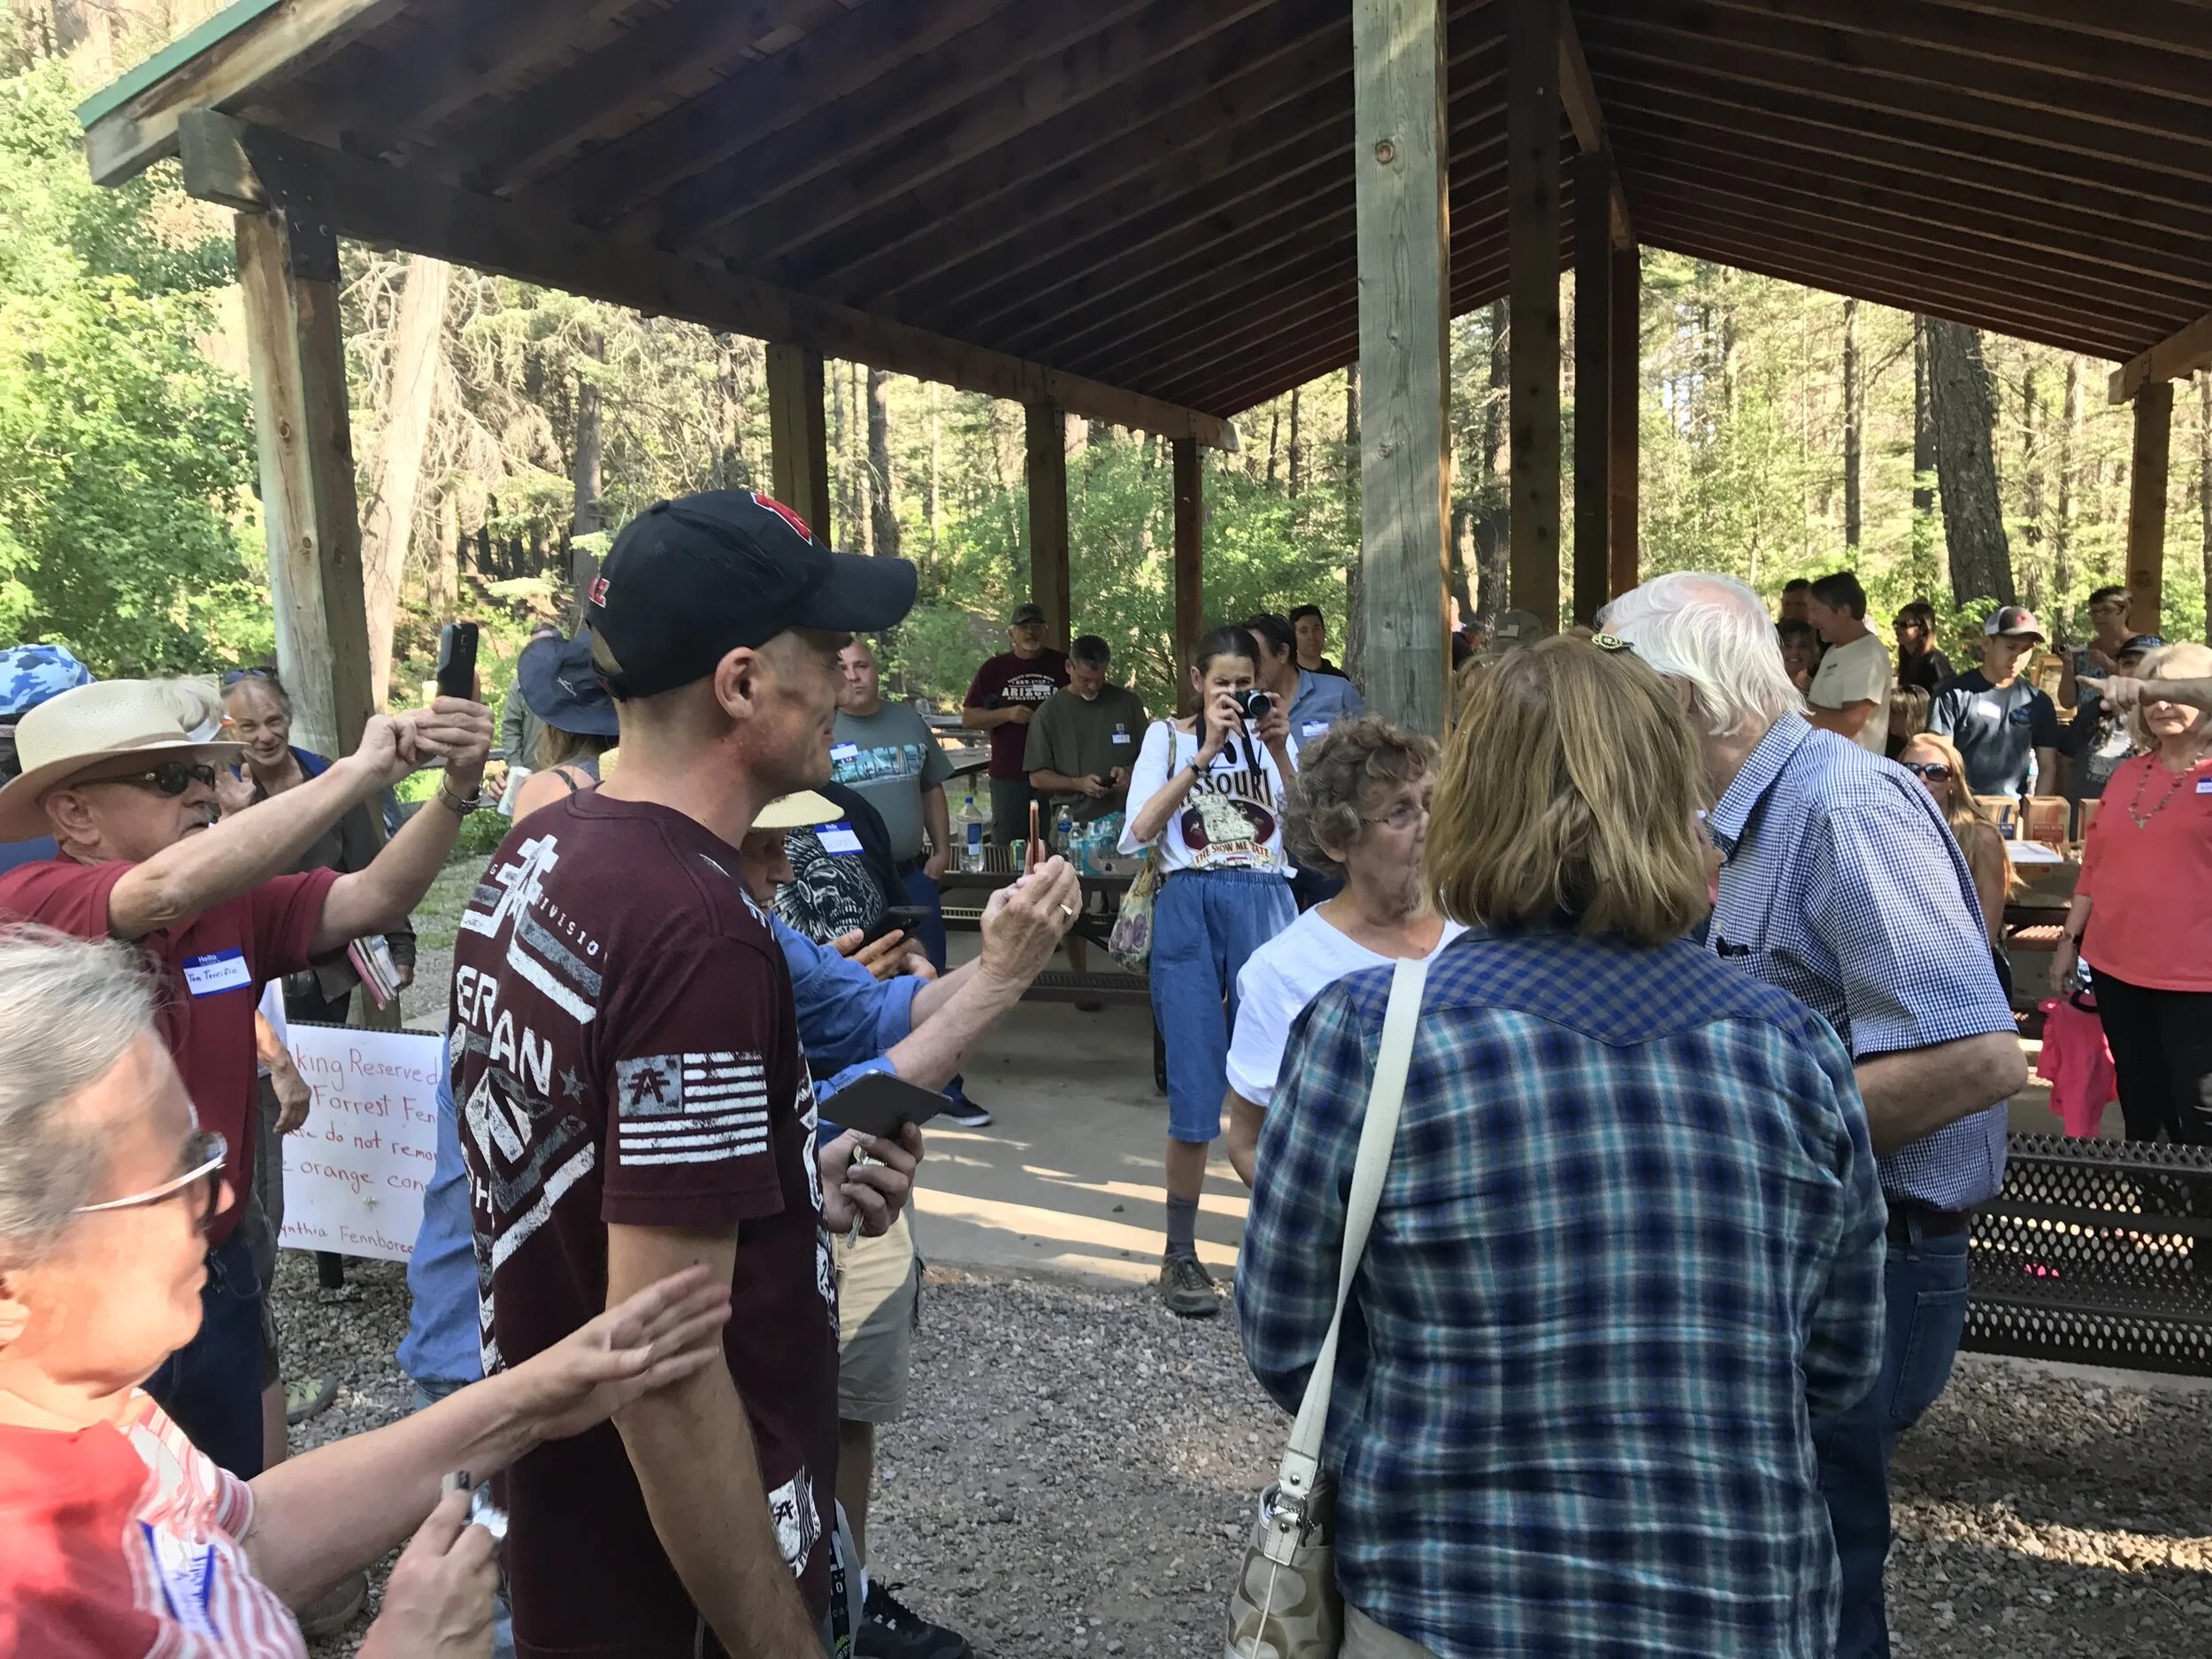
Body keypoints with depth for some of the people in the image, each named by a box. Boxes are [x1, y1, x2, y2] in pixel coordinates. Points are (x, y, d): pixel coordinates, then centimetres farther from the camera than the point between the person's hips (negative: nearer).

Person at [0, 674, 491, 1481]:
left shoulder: (234, 902, 0)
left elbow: (370, 898, -8)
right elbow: (169, 889, -37)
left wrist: (454, 792, -25)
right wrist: (357, 773, -35)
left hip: (219, 1274, 6)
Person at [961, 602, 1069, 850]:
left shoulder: (1062, 666, 6)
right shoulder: (994, 669, 8)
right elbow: (969, 717, 5)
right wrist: (1007, 714, -10)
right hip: (1009, 776, 0)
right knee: (1008, 848, 3)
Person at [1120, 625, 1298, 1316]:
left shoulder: (1270, 734, 12)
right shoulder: (1168, 735, 7)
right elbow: (1142, 827, -9)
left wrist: (1279, 753, -11)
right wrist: (1206, 752, -14)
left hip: (1265, 907, 2)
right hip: (1191, 909, -2)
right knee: (1197, 1084, -3)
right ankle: (1179, 1255, 9)